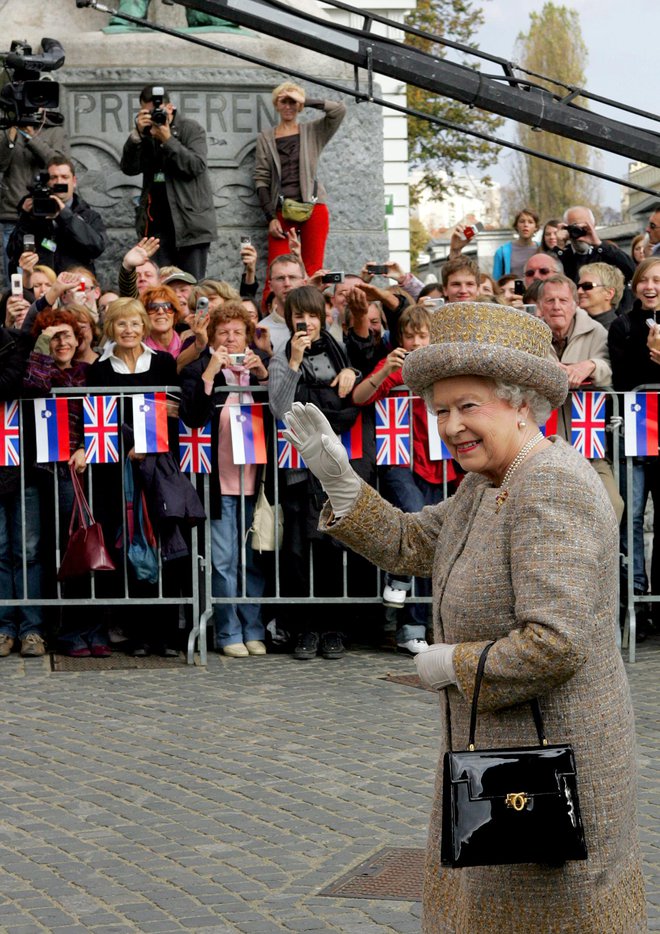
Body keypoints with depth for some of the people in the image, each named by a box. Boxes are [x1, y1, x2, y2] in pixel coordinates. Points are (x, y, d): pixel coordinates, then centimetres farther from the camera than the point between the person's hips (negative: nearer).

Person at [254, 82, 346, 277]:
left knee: (312, 271, -3)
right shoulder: (265, 138, 12)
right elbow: (261, 179, 6)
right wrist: (270, 217, -3)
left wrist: (305, 101, -3)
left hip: (313, 209, 0)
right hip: (281, 212, 0)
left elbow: (339, 110, -4)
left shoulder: (312, 132, 11)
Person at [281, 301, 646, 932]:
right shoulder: (491, 483, 5)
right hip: (500, 745, 10)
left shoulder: (550, 490, -26)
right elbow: (408, 546, 15)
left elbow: (554, 646, -33)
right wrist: (337, 478, 1)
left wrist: (451, 665, -18)